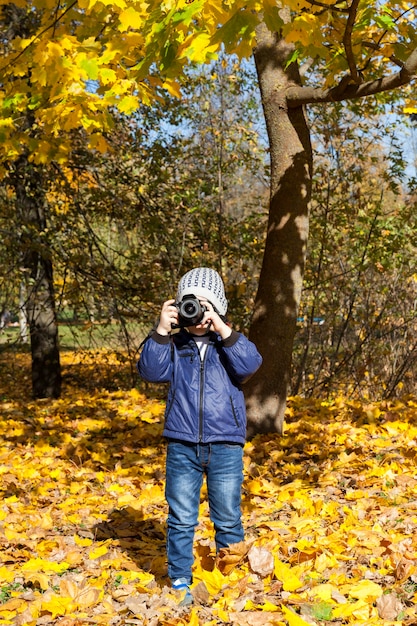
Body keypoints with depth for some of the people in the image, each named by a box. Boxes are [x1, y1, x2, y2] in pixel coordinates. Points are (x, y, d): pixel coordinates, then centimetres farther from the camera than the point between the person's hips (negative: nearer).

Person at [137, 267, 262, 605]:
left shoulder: (230, 342, 2)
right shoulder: (175, 345, 4)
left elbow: (249, 365, -17)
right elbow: (151, 371, -10)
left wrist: (224, 331, -25)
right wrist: (161, 332, -20)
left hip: (226, 446, -1)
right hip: (182, 446, 1)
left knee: (228, 520, 10)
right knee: (181, 519, 8)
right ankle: (180, 581, 22)